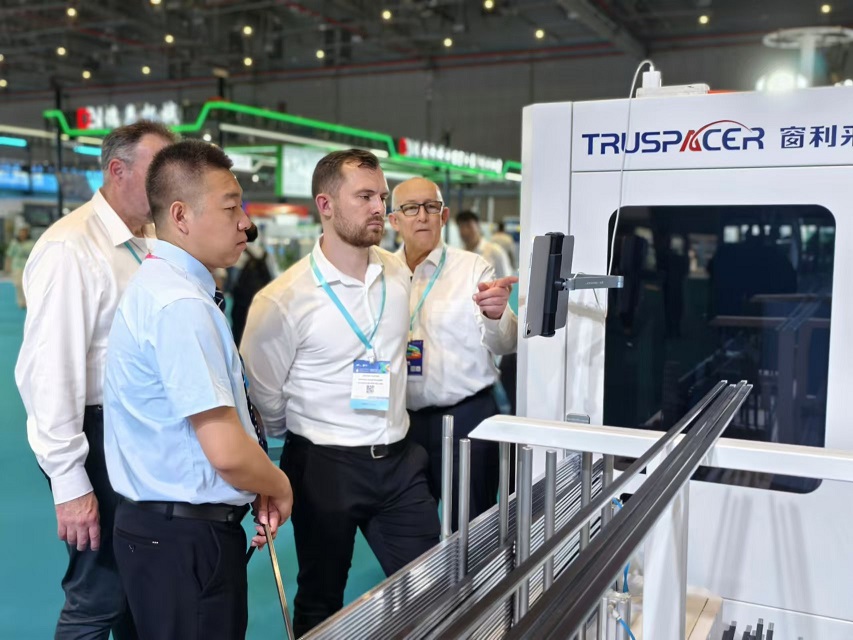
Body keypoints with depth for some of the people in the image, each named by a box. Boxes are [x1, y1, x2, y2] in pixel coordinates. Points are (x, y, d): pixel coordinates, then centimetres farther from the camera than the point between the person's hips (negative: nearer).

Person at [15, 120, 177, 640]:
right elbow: (49, 371, -20)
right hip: (101, 436, -7)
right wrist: (70, 485, -19)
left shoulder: (152, 244, 8)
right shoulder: (70, 249, -16)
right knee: (101, 595, 3)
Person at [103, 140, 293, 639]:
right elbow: (228, 452, -26)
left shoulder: (165, 285, 9)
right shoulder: (181, 305, -22)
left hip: (186, 527, 9)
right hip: (185, 539, -9)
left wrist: (259, 488, 7)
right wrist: (279, 488, -6)